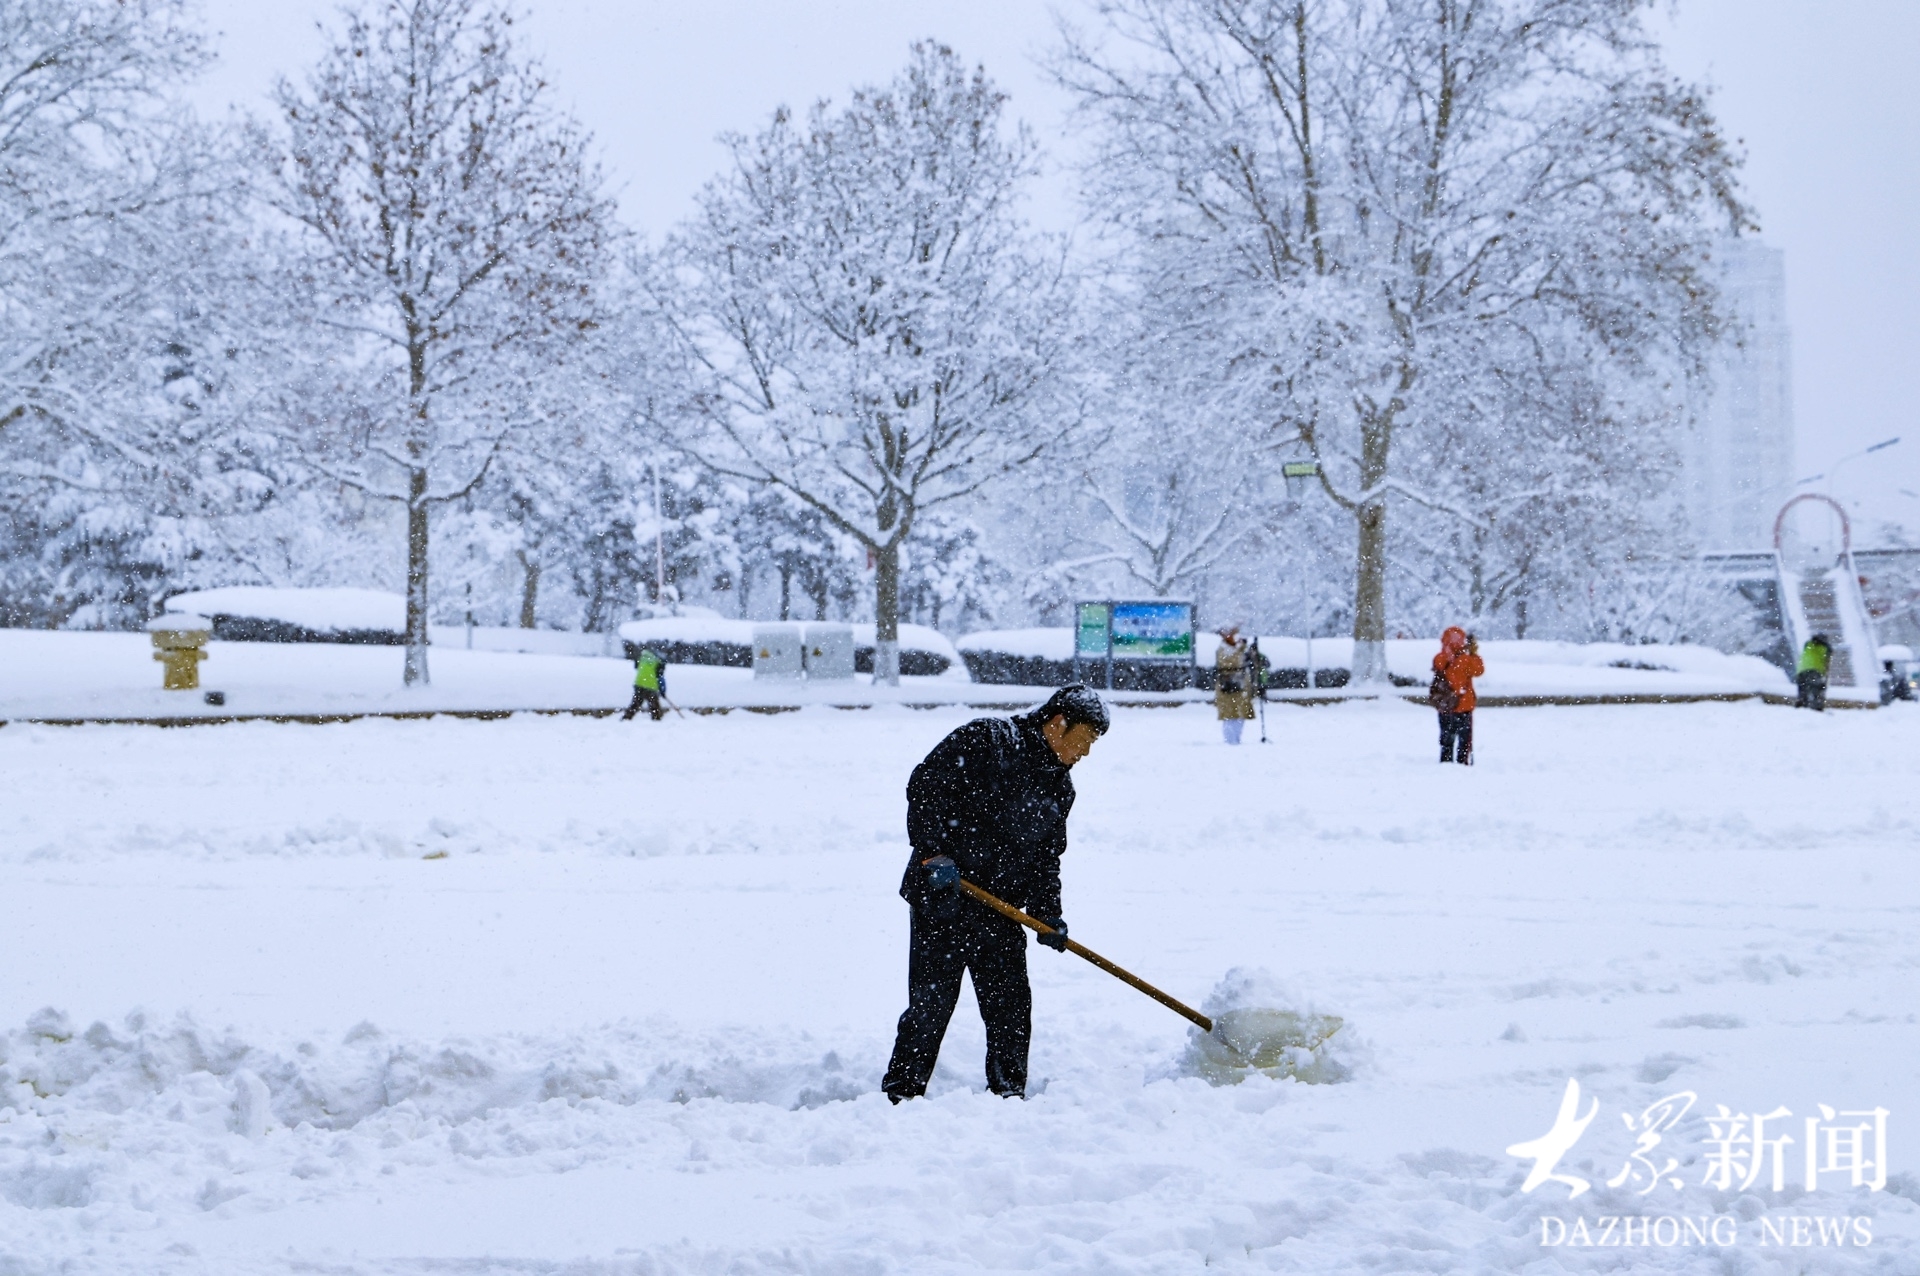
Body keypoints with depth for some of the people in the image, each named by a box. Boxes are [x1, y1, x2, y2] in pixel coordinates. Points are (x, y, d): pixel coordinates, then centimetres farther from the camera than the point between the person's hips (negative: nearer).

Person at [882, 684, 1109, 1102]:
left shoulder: (1060, 789, 14)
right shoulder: (986, 739, -8)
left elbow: (1047, 856, 17)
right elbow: (924, 787, -13)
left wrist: (1048, 912, 2)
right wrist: (934, 854, -20)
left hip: (1001, 912, 7)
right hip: (941, 899, -7)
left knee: (1011, 1007, 7)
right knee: (930, 1004, -5)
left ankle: (1009, 1095, 20)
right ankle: (899, 1095, 5)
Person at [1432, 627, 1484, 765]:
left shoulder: (1439, 660, -5)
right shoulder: (1465, 660, -18)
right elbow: (1479, 670, -4)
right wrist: (1474, 653, 6)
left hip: (1444, 707, 4)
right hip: (1463, 706, -4)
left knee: (1446, 738, 14)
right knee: (1465, 738, 6)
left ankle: (1445, 762, 17)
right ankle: (1464, 762, 3)